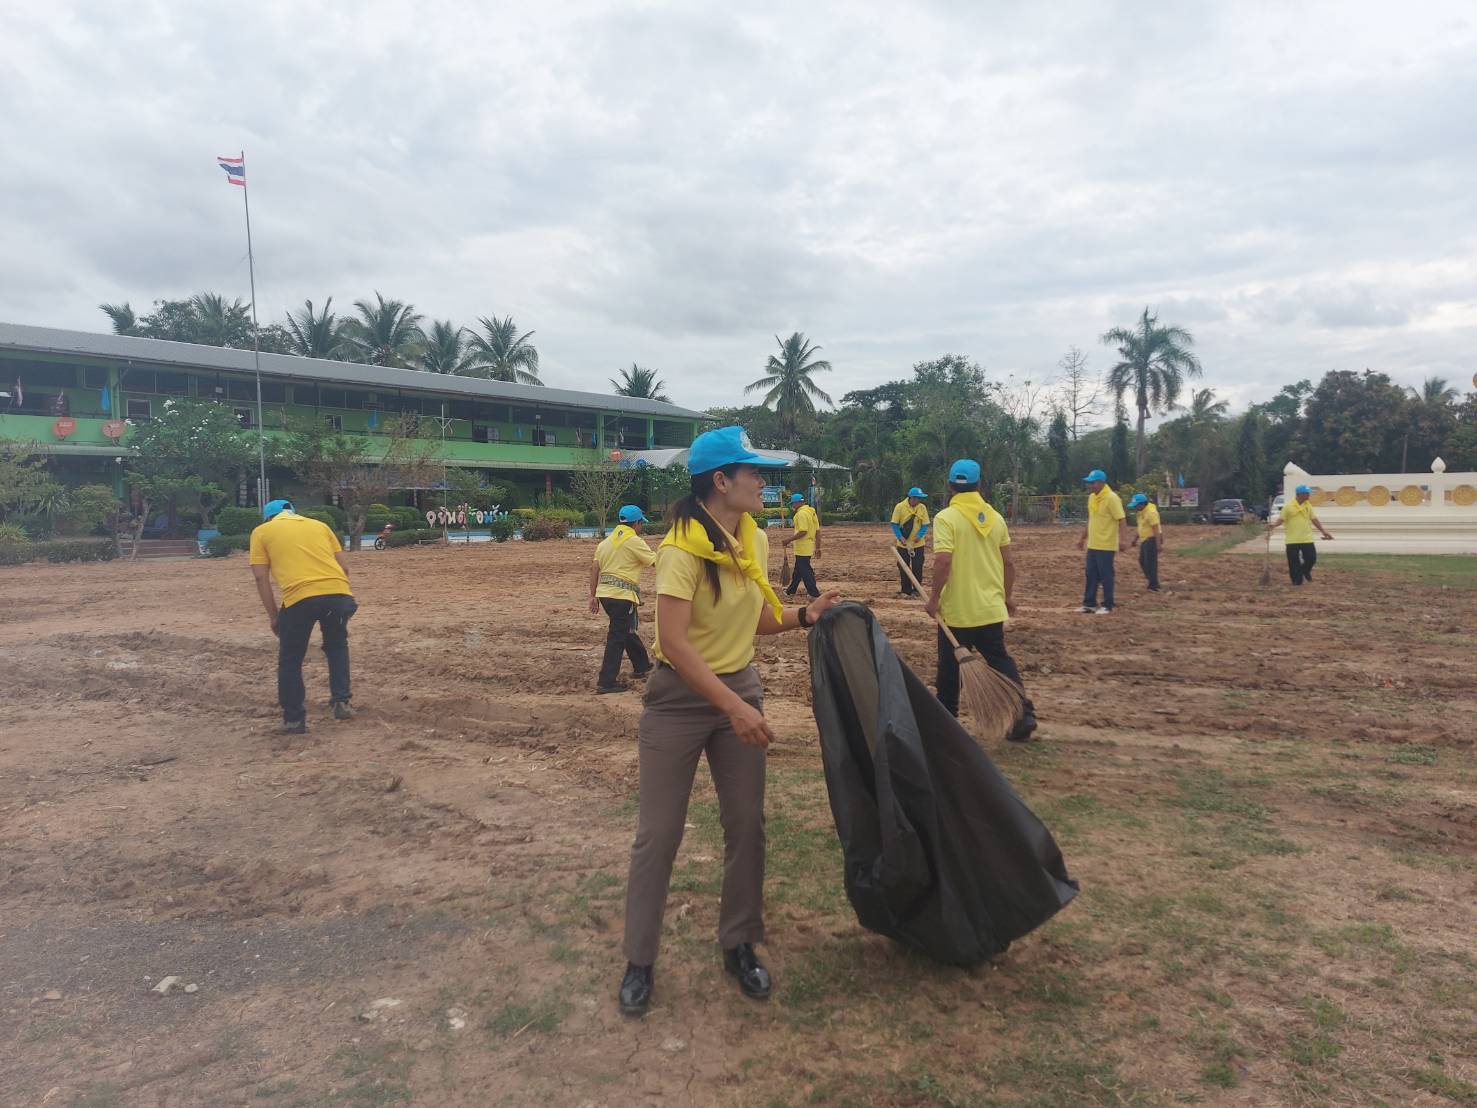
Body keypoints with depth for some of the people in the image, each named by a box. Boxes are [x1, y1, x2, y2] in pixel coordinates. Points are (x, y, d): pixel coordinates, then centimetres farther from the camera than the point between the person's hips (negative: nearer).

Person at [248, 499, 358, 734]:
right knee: (337, 646, 28)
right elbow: (343, 567, 19)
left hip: (300, 597, -3)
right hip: (338, 592, 3)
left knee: (290, 659, 16)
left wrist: (273, 616, 15)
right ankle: (341, 702, 21)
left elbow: (261, 577, 10)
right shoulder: (320, 525, 26)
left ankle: (294, 719, 21)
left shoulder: (262, 531, 18)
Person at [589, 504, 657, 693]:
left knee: (627, 630, 22)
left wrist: (593, 596, 15)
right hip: (622, 595, -8)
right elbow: (657, 562, -5)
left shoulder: (606, 541, 14)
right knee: (617, 637, -5)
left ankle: (642, 666, 36)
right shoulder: (634, 541, -8)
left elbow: (594, 569, 12)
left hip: (604, 593, 8)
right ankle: (606, 682, -6)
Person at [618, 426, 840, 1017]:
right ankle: (639, 961, 21)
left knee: (747, 824, 10)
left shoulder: (755, 542, 1)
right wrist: (734, 709, -29)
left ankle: (739, 945, 30)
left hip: (740, 688, 6)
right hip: (678, 699, -6)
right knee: (658, 834, 4)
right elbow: (673, 642, -27)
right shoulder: (682, 549, -22)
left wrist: (806, 615, -4)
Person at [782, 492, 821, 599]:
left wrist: (789, 540, -17)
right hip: (809, 548, 10)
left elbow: (803, 532, -26)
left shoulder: (801, 513, -18)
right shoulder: (812, 512, 10)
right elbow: (818, 531, 12)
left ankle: (815, 594, -1)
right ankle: (791, 590, 33)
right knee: (798, 570, 20)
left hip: (802, 549, -10)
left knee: (805, 572, -3)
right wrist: (818, 548, 16)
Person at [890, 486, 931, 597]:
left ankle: (916, 590, 15)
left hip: (918, 544, 1)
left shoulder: (922, 508, -5)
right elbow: (895, 524, -7)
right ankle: (906, 590, 16)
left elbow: (925, 525, -2)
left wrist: (919, 535, -21)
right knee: (903, 568, 5)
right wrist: (901, 537, -20)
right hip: (903, 545, -1)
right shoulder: (900, 507, -11)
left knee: (917, 568, 4)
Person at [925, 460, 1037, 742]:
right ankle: (1023, 713, 0)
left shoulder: (946, 518, -12)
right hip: (991, 607, 4)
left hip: (957, 610, -4)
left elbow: (943, 561, -22)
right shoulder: (995, 517, 5)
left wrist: (934, 597, -12)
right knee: (1000, 660, 12)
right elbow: (1009, 562, 8)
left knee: (950, 667, 10)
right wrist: (1007, 596, 19)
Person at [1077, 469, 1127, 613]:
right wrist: (1083, 538, 23)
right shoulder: (1092, 498, 11)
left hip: (1106, 546, -8)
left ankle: (1107, 605, 8)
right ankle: (1089, 603, 19)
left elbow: (1121, 520, -18)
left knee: (1105, 575, -1)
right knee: (1091, 575, 11)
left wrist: (1123, 540, -27)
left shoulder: (1111, 498, -13)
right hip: (1092, 544, 8)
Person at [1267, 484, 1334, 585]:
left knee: (1311, 558, 2)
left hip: (1307, 538, 4)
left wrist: (1323, 531, 10)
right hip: (1292, 540, -4)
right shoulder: (1288, 506, -8)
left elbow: (1314, 519, 13)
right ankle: (1297, 581, 10)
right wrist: (1274, 525, -27)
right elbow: (1282, 519, -7)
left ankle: (1306, 571, 33)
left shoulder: (1308, 505, 8)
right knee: (1294, 562, -1)